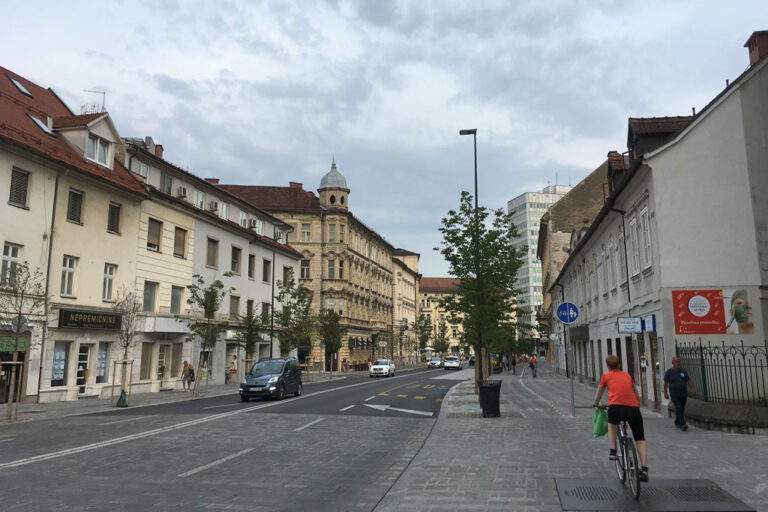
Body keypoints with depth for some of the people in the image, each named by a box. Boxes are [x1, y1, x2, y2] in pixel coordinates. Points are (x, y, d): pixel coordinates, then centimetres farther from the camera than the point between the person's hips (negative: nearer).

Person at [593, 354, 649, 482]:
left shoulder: (606, 376, 19)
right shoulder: (627, 375, 27)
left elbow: (598, 394, 32)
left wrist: (597, 404, 52)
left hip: (616, 407, -2)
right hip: (633, 408, 2)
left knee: (612, 423, 32)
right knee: (640, 440, 13)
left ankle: (613, 452, 20)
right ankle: (644, 470, 1)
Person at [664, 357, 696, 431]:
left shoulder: (683, 372, 8)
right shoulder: (669, 372, -1)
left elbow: (689, 381, 6)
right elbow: (665, 383, 3)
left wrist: (693, 389, -10)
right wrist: (665, 393, 2)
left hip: (683, 394, 4)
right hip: (674, 395, -4)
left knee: (681, 410, 9)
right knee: (678, 409, -15)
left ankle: (677, 423, 27)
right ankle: (683, 425, -20)